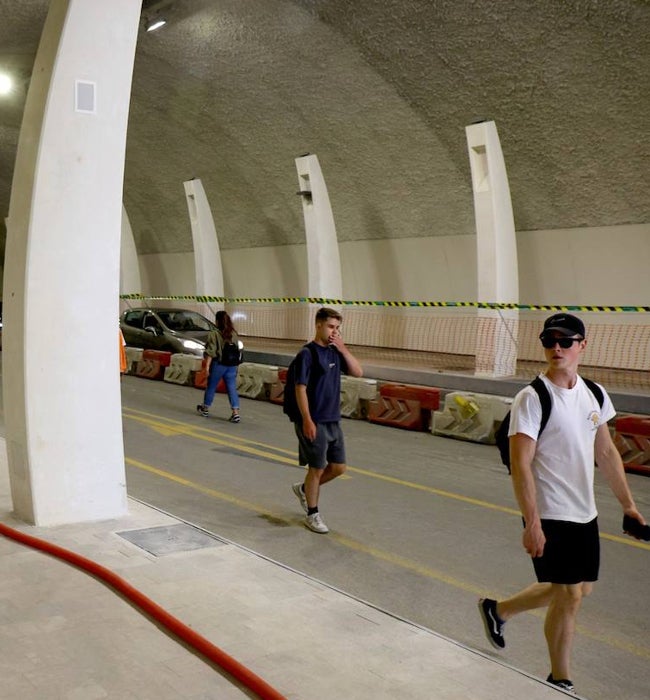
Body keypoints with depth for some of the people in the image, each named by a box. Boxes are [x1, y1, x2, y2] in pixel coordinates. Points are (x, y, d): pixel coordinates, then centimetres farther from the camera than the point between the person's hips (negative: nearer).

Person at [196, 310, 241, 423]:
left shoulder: (214, 334, -12)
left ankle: (205, 408, 31)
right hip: (232, 365, 4)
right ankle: (235, 412, -7)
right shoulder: (234, 334, 4)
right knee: (232, 389, 3)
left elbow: (211, 352, -14)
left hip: (218, 364, -4)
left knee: (211, 387, 14)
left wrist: (207, 365, -11)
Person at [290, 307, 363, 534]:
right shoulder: (307, 354, -13)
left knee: (338, 467, 12)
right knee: (317, 468, 2)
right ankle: (312, 514, 19)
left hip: (333, 421, 7)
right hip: (315, 422, -7)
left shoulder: (335, 352, 9)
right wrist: (307, 421, -20)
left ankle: (304, 488, 34)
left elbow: (358, 372, 5)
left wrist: (343, 349, -6)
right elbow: (300, 389, -16)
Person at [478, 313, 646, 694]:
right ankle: (561, 681, 22)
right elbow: (520, 464, -19)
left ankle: (498, 609, 36)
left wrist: (628, 503, 13)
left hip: (585, 512, 8)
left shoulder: (594, 394, 5)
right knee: (569, 595, 1)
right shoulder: (532, 398, -16)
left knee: (581, 588, 18)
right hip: (550, 516, -7)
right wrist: (532, 523, -23)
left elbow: (606, 453, 14)